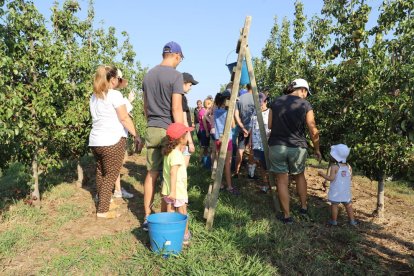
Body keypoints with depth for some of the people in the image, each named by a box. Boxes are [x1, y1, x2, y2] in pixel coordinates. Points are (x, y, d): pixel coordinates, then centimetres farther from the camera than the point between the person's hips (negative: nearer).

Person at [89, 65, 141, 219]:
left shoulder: (94, 97, 16)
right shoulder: (115, 94, -7)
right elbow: (124, 118, -10)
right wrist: (136, 135, -5)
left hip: (95, 141, 8)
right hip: (112, 141, -8)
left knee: (101, 173, 15)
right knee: (111, 175, -2)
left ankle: (104, 203, 26)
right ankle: (103, 210, 0)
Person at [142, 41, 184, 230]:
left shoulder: (148, 75, 12)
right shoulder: (175, 75, -9)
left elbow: (145, 107, 16)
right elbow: (176, 109, -14)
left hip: (151, 130, 6)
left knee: (152, 173, 11)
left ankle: (147, 217, 17)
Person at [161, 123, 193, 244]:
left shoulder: (168, 151, 6)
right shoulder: (177, 154, -23)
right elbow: (173, 172, -28)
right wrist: (173, 191, -29)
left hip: (167, 189, 8)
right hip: (177, 190, -8)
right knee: (182, 214, 7)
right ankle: (185, 235, 18)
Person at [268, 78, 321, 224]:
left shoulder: (276, 102, 3)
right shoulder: (305, 105, -4)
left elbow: (270, 125, 8)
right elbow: (313, 131, -4)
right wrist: (316, 149, 10)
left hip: (276, 146, 1)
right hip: (297, 147, 0)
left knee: (282, 180, 8)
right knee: (300, 176, 23)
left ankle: (287, 215, 11)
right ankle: (304, 207, 35)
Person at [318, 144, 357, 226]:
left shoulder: (334, 167, -15)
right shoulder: (349, 167, 1)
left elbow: (331, 178, -19)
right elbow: (351, 178, 5)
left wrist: (322, 174, -9)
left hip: (336, 191, -5)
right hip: (346, 191, 5)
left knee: (334, 204, 4)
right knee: (348, 205, 15)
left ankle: (333, 221, 10)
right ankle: (352, 220, 22)